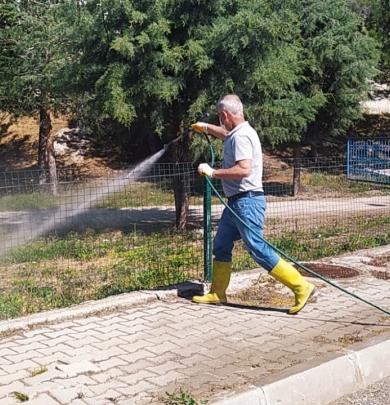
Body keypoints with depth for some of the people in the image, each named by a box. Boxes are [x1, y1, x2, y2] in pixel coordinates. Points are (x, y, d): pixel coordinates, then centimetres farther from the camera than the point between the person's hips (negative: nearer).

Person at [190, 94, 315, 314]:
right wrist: (207, 128, 53)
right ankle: (217, 294, 25)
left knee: (259, 250, -12)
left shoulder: (241, 136, -17)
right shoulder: (237, 133, 15)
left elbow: (244, 170, -29)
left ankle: (301, 287, -8)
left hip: (246, 201, -11)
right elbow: (226, 135, 41)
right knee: (221, 246, 15)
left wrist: (213, 172, -20)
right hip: (236, 202, 11)